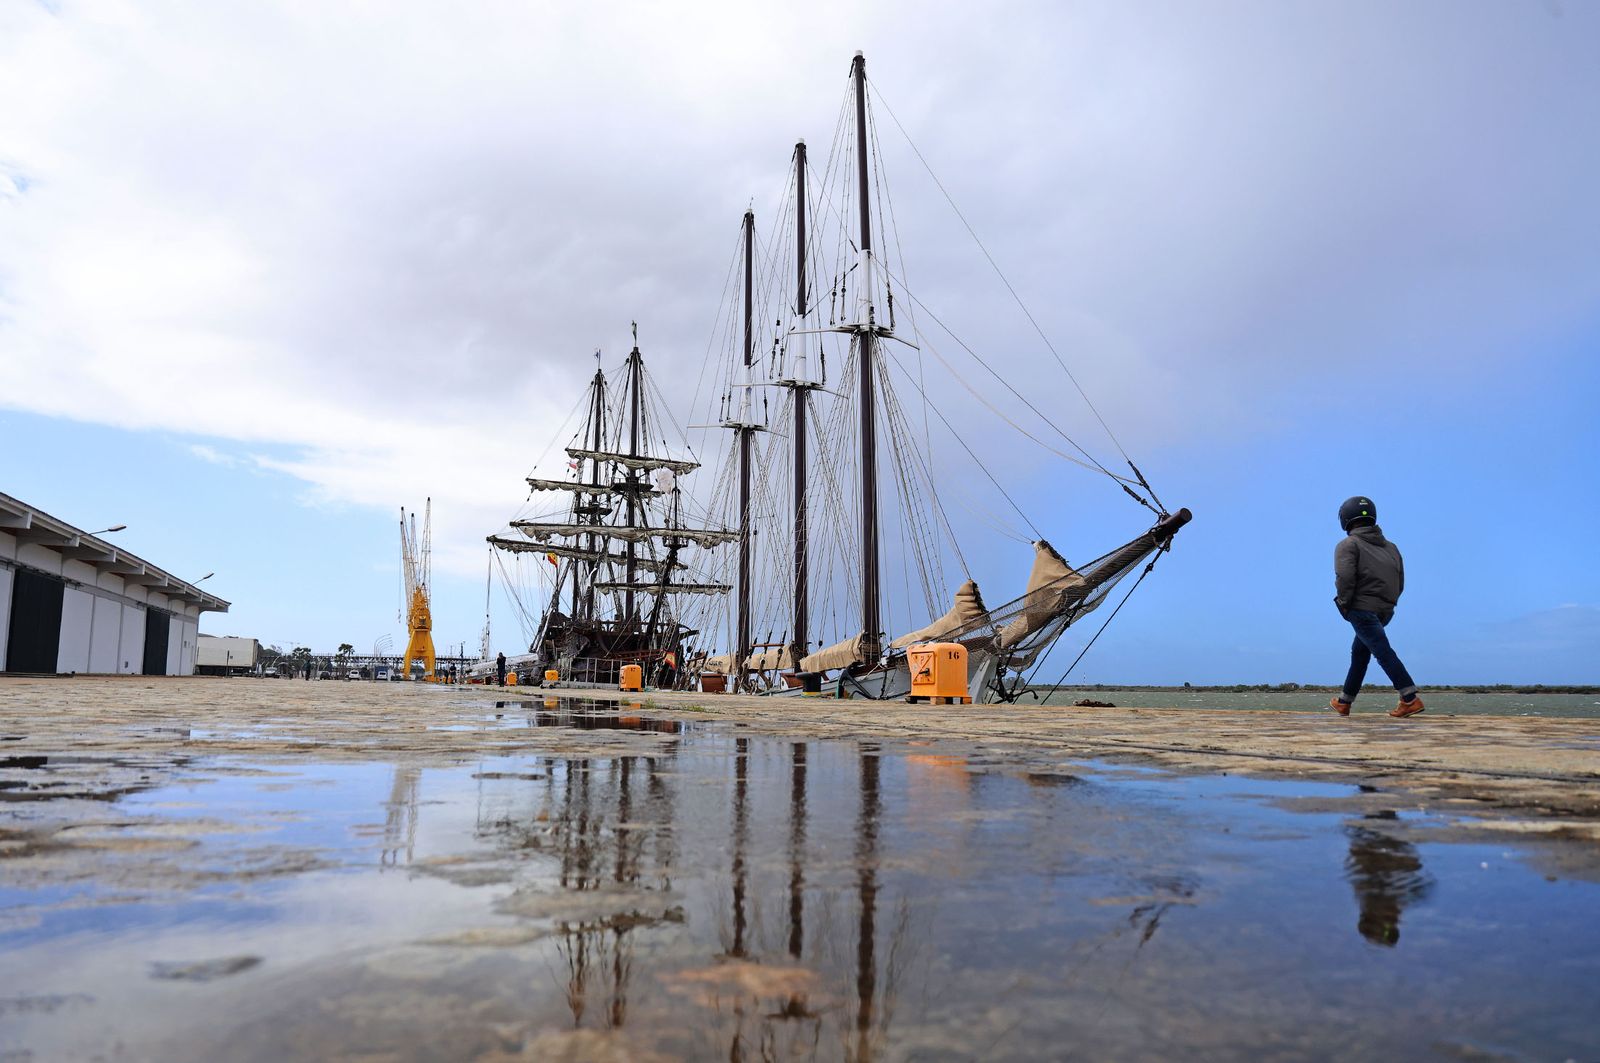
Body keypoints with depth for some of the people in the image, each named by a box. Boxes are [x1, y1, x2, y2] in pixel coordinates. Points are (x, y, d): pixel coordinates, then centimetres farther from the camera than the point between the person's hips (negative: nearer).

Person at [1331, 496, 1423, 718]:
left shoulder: (1348, 545, -3)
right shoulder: (1390, 547, 20)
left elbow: (1344, 577, -19)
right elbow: (1399, 585, 15)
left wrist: (1343, 604, -7)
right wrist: (1385, 605, 18)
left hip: (1361, 608, -8)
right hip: (1385, 611, 8)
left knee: (1383, 652, -10)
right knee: (1359, 652, 17)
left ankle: (1410, 699, -17)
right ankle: (1344, 702, 25)